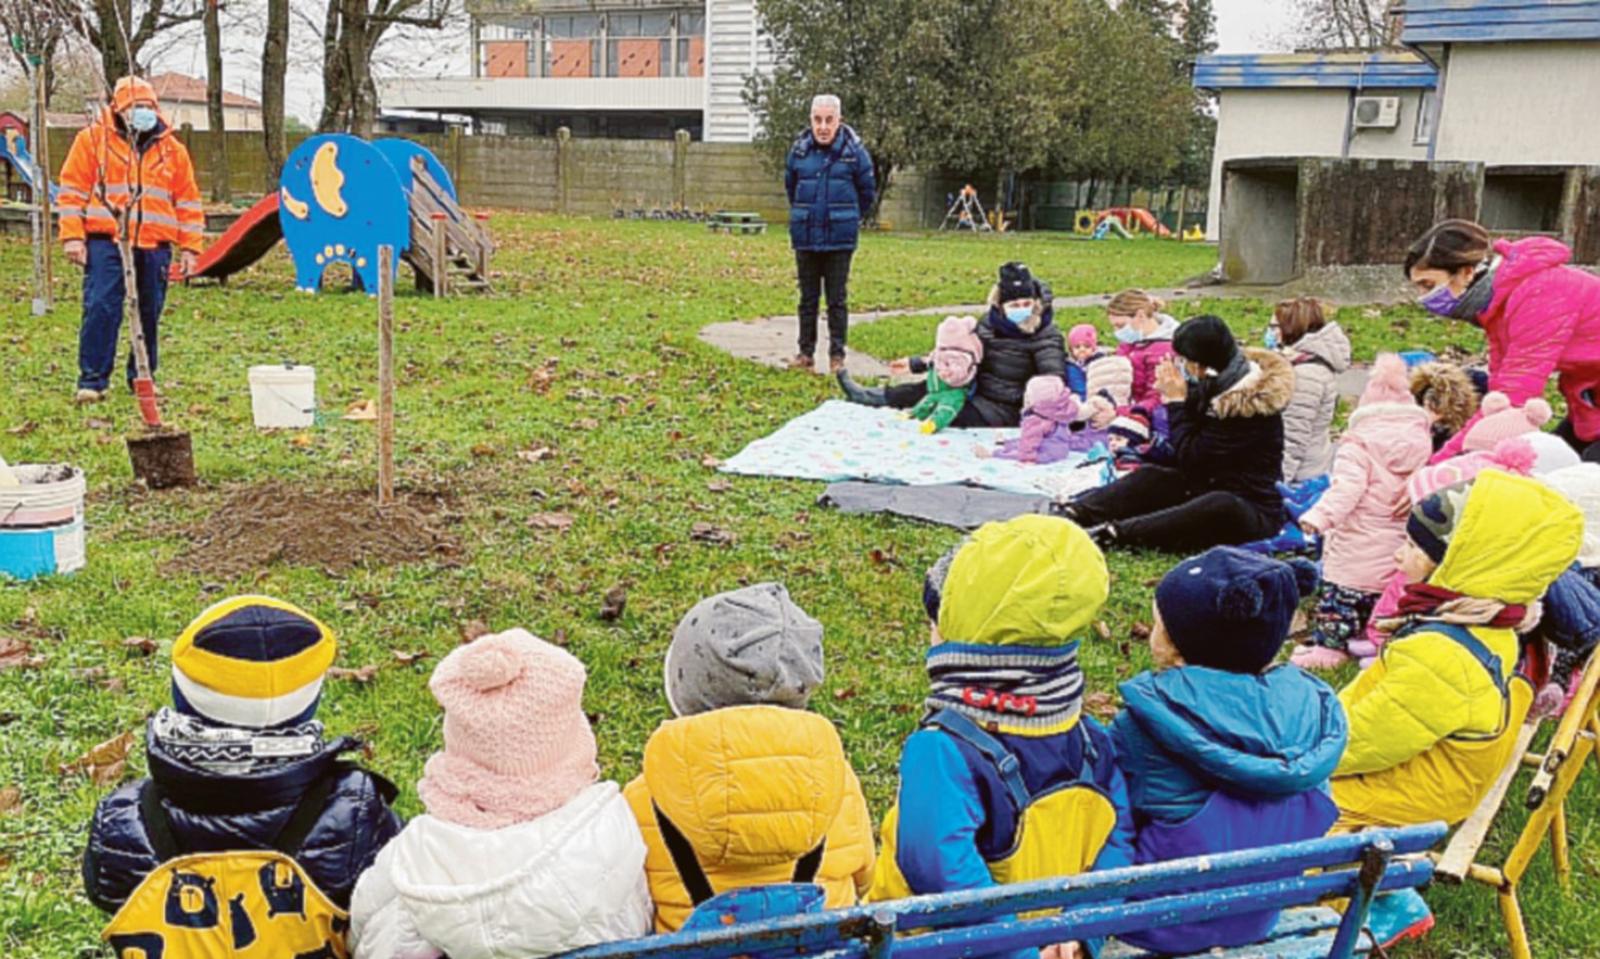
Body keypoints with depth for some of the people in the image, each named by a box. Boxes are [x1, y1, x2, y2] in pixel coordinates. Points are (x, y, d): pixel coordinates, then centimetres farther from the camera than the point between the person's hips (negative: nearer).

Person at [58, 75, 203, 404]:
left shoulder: (172, 148, 11)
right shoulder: (92, 139, 4)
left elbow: (188, 201, 14)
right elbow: (72, 190, 4)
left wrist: (190, 247, 8)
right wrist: (72, 236, -5)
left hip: (154, 246, 3)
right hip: (105, 242, -3)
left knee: (150, 313, 7)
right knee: (100, 309, -9)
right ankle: (92, 380, -3)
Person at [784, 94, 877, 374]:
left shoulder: (854, 150, -7)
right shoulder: (799, 149, 0)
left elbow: (868, 192, 5)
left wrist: (848, 219, 10)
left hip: (839, 238, -3)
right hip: (805, 237, 3)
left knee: (837, 300, 3)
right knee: (808, 298, 11)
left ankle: (837, 355, 10)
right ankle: (806, 352, 19)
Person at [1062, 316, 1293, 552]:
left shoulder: (1247, 405, -22)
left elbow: (1190, 458, -18)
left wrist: (1177, 401, -11)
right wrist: (1176, 397, -4)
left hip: (1255, 508, -9)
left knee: (1221, 506, -38)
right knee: (1150, 477, -6)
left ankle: (1112, 533, -48)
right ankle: (1072, 514, -24)